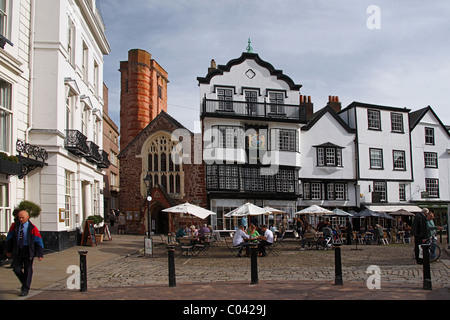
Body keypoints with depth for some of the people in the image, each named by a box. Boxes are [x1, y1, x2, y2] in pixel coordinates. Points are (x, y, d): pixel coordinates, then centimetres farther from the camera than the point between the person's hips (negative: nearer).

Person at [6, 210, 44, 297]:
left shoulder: (32, 228, -11)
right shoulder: (14, 226, 0)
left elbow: (39, 242, -9)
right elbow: (9, 238, 11)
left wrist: (40, 255, -13)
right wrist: (8, 250, 14)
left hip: (28, 251, -3)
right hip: (17, 250, 3)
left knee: (28, 270, 2)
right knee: (16, 269, -1)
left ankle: (25, 289, 13)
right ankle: (25, 282, 26)